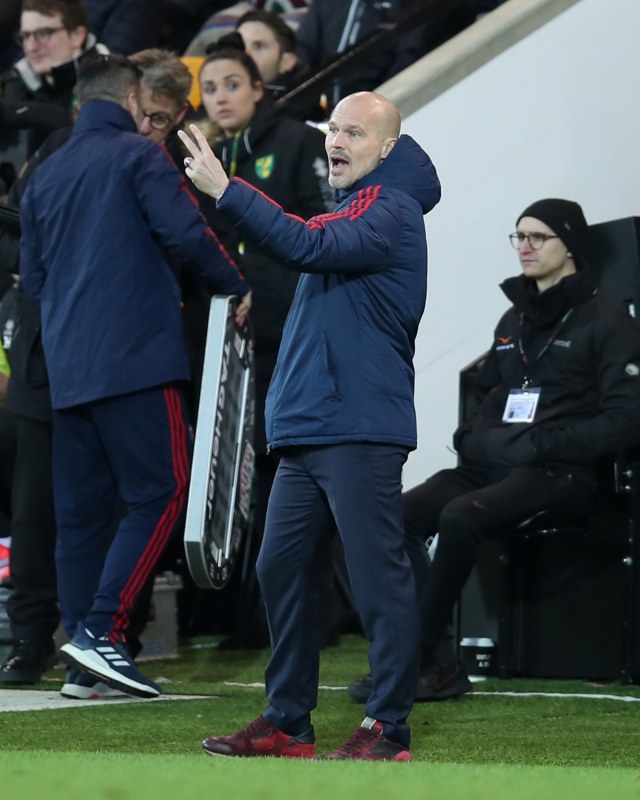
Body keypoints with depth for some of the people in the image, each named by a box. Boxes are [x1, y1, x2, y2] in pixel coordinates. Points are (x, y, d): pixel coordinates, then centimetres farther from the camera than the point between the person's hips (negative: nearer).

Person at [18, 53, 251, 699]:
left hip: (66, 367, 7)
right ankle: (100, 629, -17)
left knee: (81, 511, 7)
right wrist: (235, 287, 2)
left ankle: (84, 658, 6)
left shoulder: (45, 175, 18)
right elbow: (185, 233, -12)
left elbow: (31, 276, 23)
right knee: (159, 493, -6)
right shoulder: (138, 156, -1)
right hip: (135, 358, -7)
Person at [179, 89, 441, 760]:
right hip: (306, 430, 10)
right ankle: (286, 721, 17)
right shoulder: (347, 211, 23)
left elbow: (307, 247, -23)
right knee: (281, 567, 10)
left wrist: (226, 191, -23)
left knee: (377, 576, -8)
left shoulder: (390, 210, -7)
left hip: (360, 430, -10)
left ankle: (389, 729, -5)